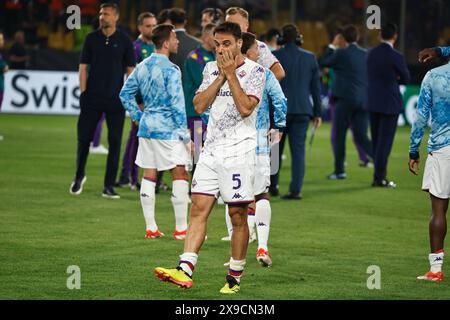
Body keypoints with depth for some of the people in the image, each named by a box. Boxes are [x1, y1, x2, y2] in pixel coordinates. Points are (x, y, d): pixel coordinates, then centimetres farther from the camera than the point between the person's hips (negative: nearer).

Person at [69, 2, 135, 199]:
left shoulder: (124, 41, 2)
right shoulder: (92, 39, 5)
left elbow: (130, 70, 4)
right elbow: (83, 67, 6)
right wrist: (83, 92, -2)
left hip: (116, 100, -1)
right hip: (92, 99, 1)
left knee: (115, 142, -2)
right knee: (84, 138, 2)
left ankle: (109, 186, 5)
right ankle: (79, 177, 24)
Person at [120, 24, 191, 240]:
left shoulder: (142, 67, 9)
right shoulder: (170, 70, -14)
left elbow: (125, 93, 16)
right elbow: (177, 104, -16)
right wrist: (184, 134, -11)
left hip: (146, 125, 8)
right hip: (168, 129, -8)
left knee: (149, 176, 10)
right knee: (179, 175, -2)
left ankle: (150, 228, 12)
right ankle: (181, 229, -3)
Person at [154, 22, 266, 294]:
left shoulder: (254, 71, -4)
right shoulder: (211, 69, 13)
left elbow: (245, 108, -16)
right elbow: (199, 105, 4)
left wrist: (231, 74, -13)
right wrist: (221, 76, -4)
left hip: (239, 151, -5)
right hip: (211, 149, 5)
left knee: (238, 215, 0)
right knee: (199, 208, -5)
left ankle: (235, 277, 8)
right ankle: (185, 271, -13)